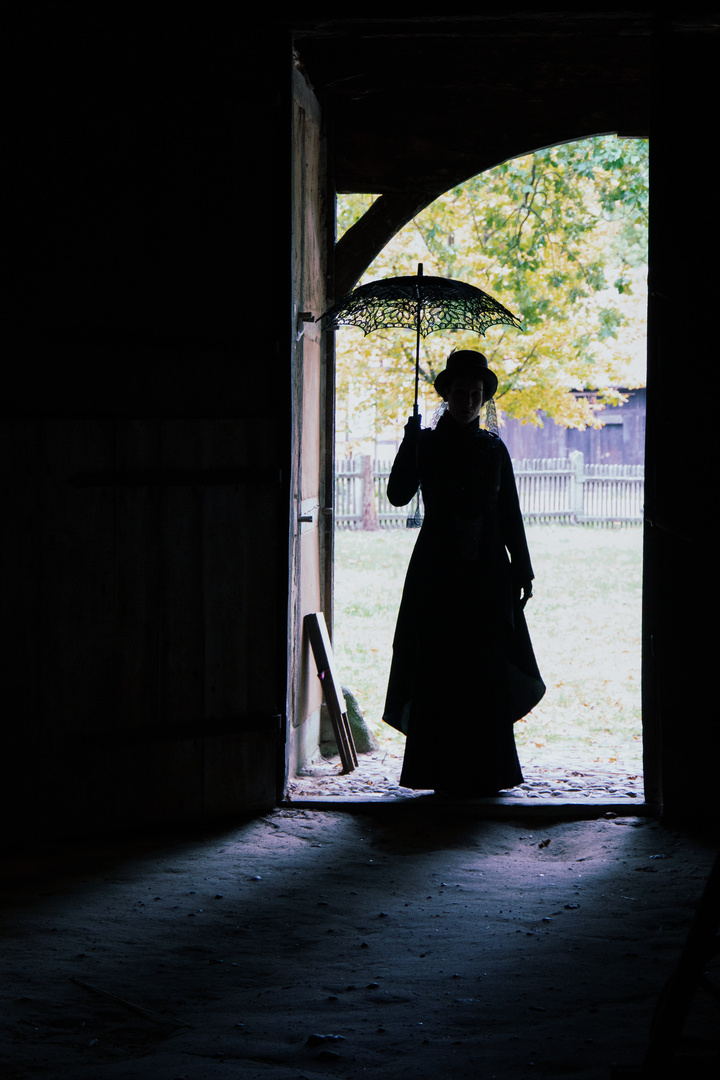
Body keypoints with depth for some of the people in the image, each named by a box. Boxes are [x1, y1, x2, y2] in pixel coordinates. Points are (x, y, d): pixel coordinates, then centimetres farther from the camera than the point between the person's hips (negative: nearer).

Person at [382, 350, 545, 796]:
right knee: (438, 671, -3)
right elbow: (399, 494, -13)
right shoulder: (427, 444, 3)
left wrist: (523, 573, 9)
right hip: (437, 574, -2)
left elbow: (510, 516, 12)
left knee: (487, 672, 0)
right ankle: (442, 772, 2)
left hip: (486, 574, 2)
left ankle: (485, 772, 7)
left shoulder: (494, 449, 10)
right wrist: (411, 442, -23)